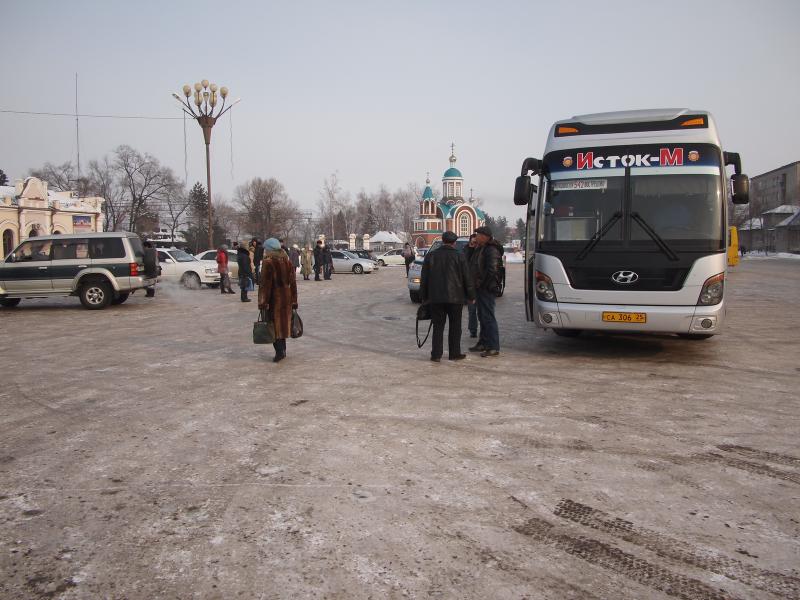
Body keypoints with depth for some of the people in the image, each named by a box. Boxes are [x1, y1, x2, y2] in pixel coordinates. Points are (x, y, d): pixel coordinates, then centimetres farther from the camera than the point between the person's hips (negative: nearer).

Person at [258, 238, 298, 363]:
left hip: (273, 298, -6)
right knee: (283, 323, 16)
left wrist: (262, 302, -12)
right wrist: (294, 301, 14)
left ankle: (279, 351, -6)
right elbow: (293, 282, 9)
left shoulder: (268, 262, -13)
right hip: (286, 298, 6)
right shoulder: (287, 261, 7)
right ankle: (282, 350, 24)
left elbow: (265, 284, -15)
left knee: (274, 324, 1)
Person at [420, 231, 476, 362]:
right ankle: (454, 353, 11)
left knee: (438, 326, 6)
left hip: (435, 297, 2)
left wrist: (424, 297, 14)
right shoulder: (459, 257, -4)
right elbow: (467, 278, -2)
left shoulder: (430, 256, 4)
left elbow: (424, 279, 7)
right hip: (455, 297, -2)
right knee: (455, 327, 8)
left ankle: (436, 355, 4)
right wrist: (471, 296, 7)